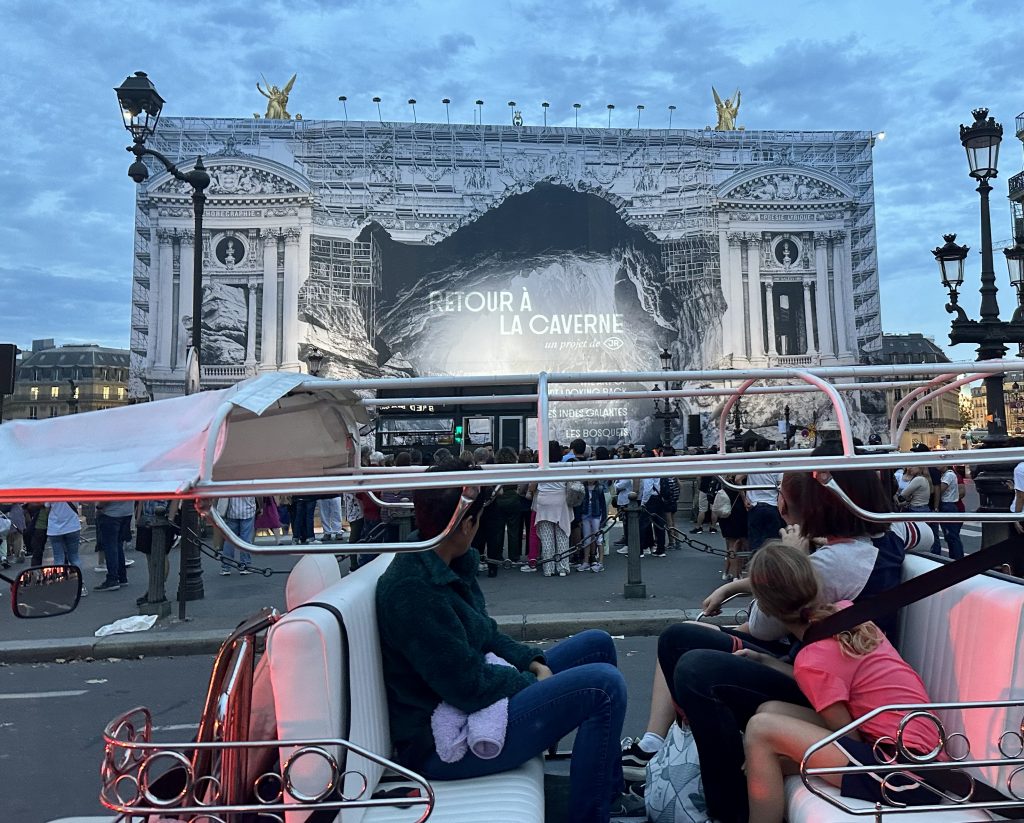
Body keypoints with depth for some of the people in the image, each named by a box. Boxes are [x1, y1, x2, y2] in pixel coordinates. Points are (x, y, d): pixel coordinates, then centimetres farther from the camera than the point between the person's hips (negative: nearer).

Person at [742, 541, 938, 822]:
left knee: (762, 730, -15)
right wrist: (764, 660, 14)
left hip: (905, 773, -9)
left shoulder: (812, 660, -19)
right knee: (771, 711, 5)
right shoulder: (846, 611, 1)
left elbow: (852, 739, -9)